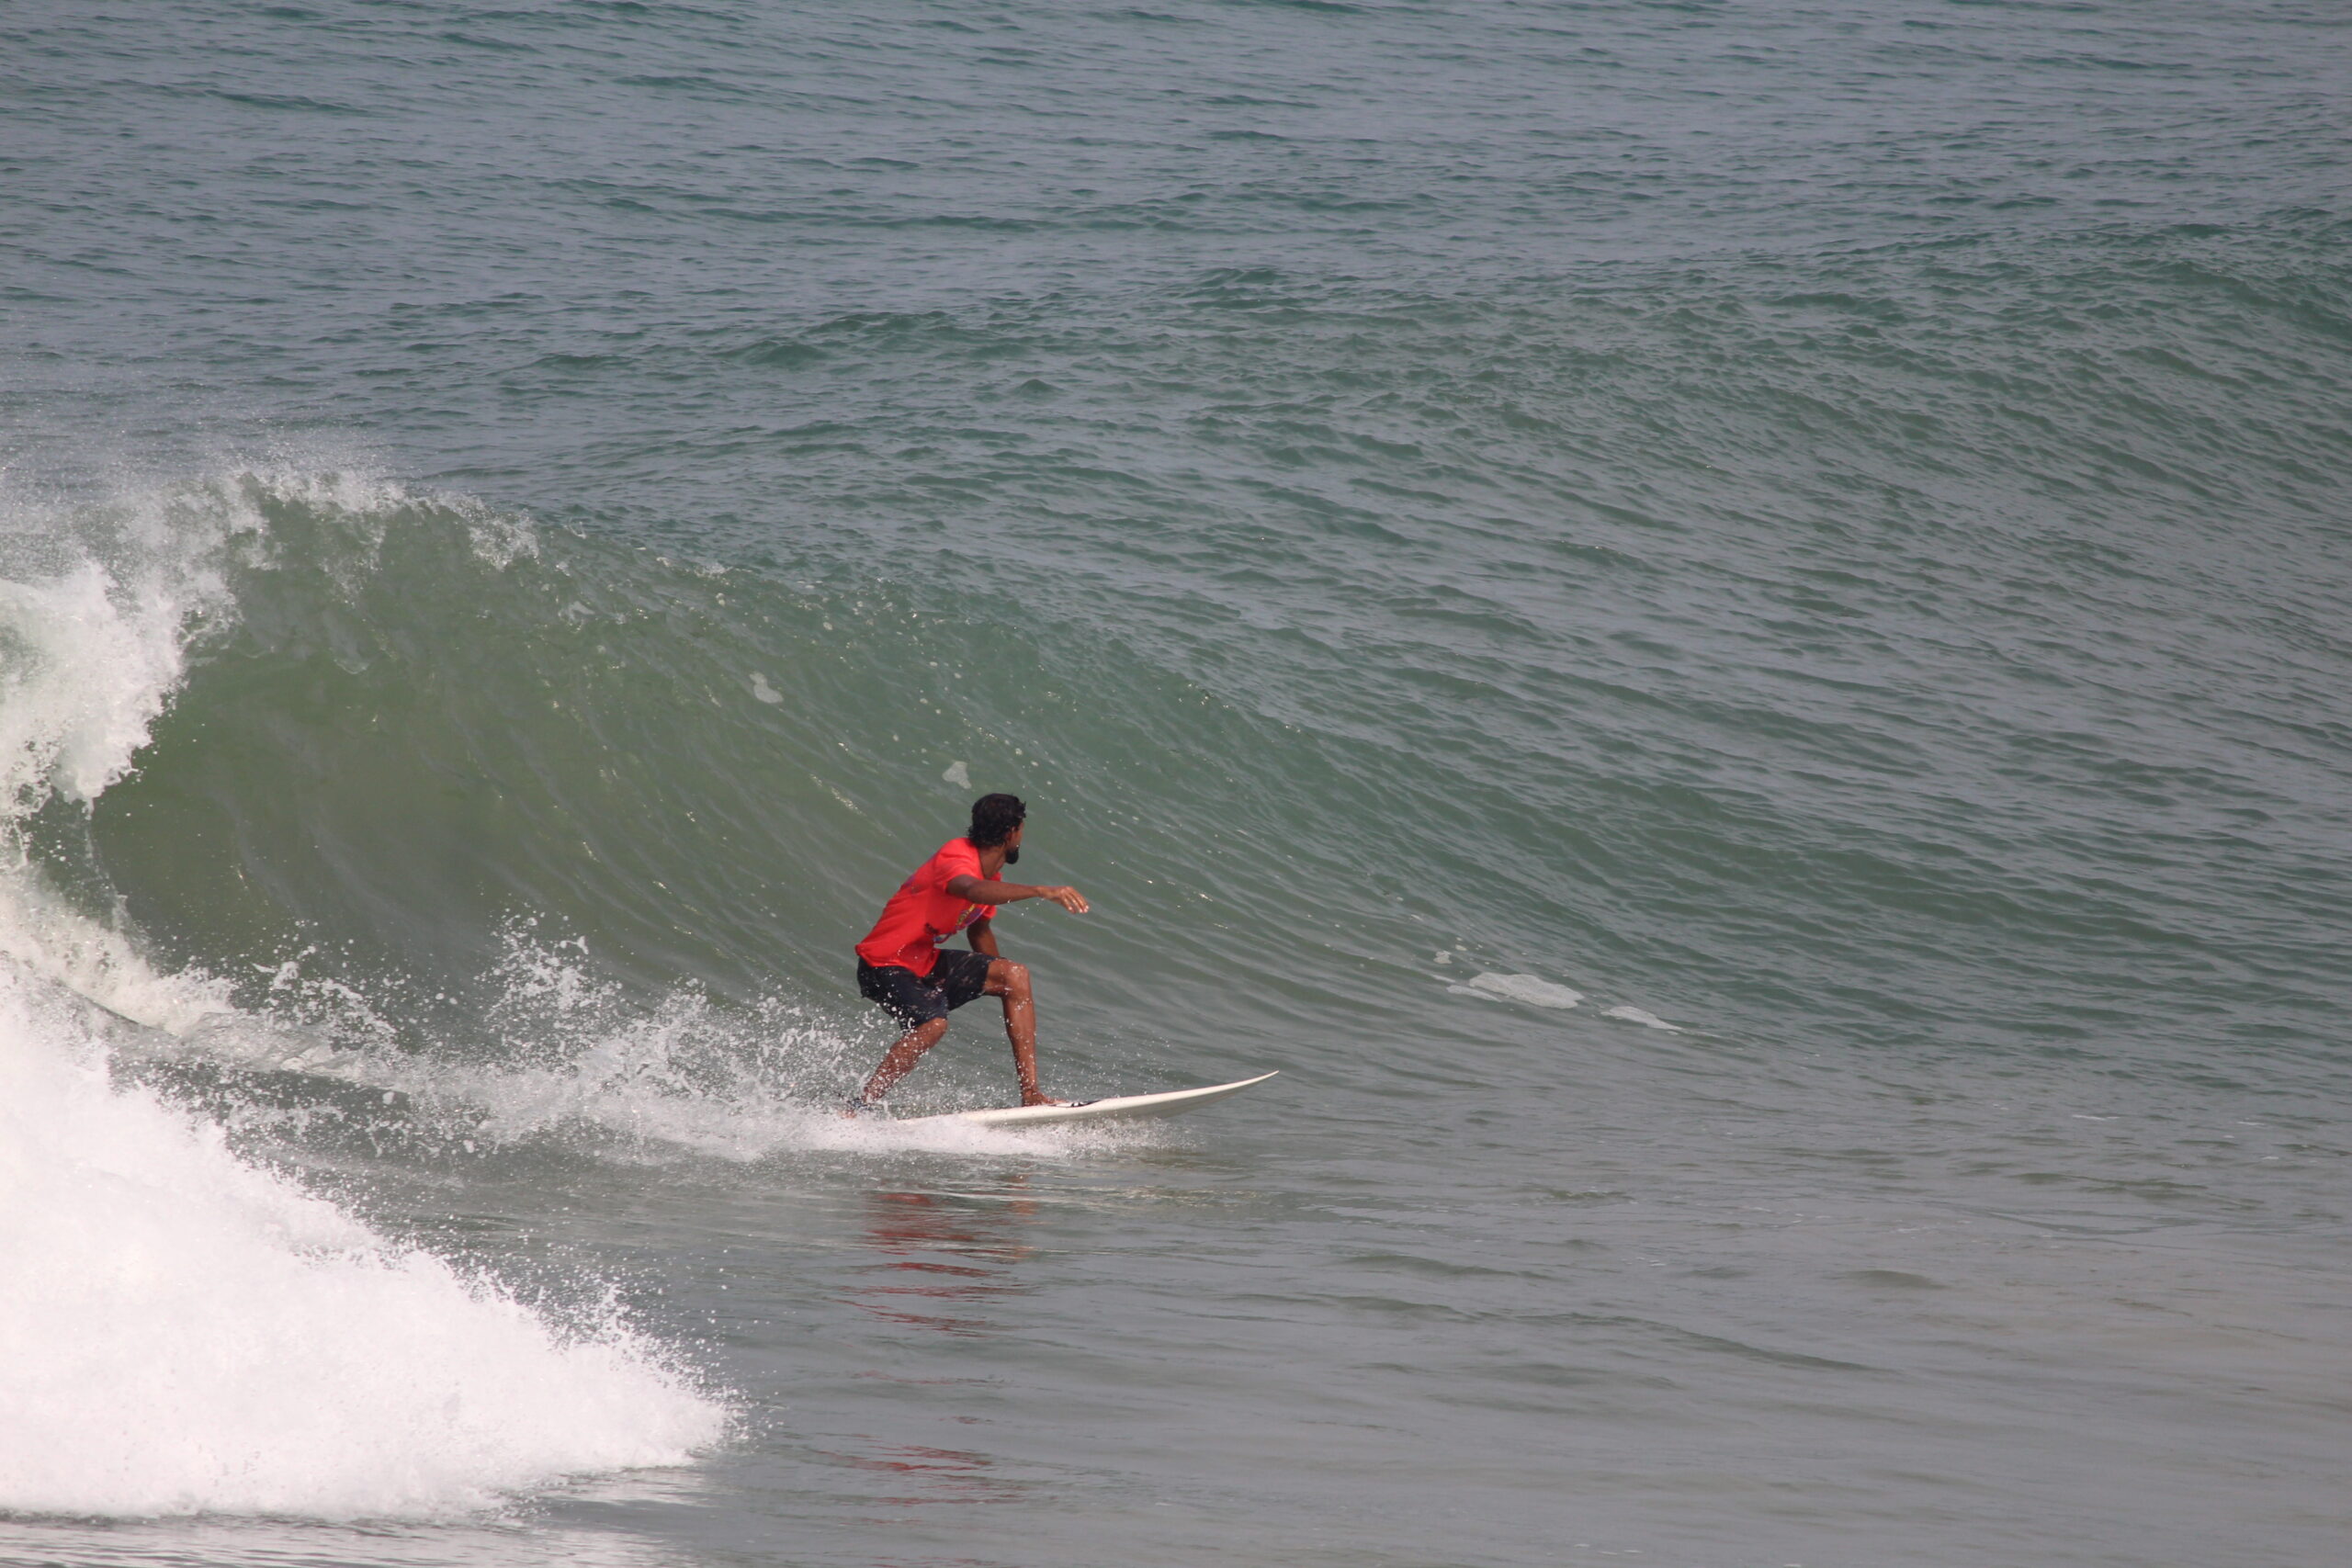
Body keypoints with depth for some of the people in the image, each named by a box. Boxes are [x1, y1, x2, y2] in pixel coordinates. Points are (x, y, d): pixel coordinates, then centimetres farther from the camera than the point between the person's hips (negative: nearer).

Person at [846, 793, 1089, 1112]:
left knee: (1015, 975, -2)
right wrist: (1041, 891, -55)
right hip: (884, 965, -9)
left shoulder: (990, 874, 9)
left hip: (925, 963, 9)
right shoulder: (956, 858, -22)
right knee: (932, 1023, -34)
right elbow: (972, 890, -46)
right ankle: (857, 1108, -28)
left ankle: (1030, 1093, -7)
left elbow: (979, 930, 24)